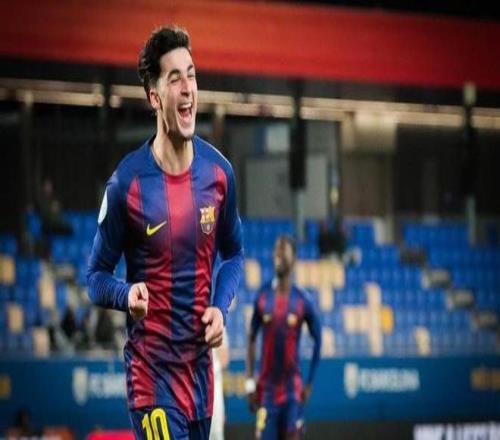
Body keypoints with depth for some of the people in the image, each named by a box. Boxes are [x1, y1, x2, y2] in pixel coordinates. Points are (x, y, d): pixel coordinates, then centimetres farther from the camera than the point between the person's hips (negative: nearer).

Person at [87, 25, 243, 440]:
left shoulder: (219, 172, 1)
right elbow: (97, 274, -1)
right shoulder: (127, 182, -12)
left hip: (200, 366, 5)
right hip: (151, 370, -5)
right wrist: (126, 294, -22)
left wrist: (221, 307, -1)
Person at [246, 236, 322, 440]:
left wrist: (309, 383, 3)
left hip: (292, 387, -1)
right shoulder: (262, 296, 2)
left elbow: (317, 340, 6)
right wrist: (250, 382, 4)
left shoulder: (303, 300, -2)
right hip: (267, 387, 1)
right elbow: (251, 339, 9)